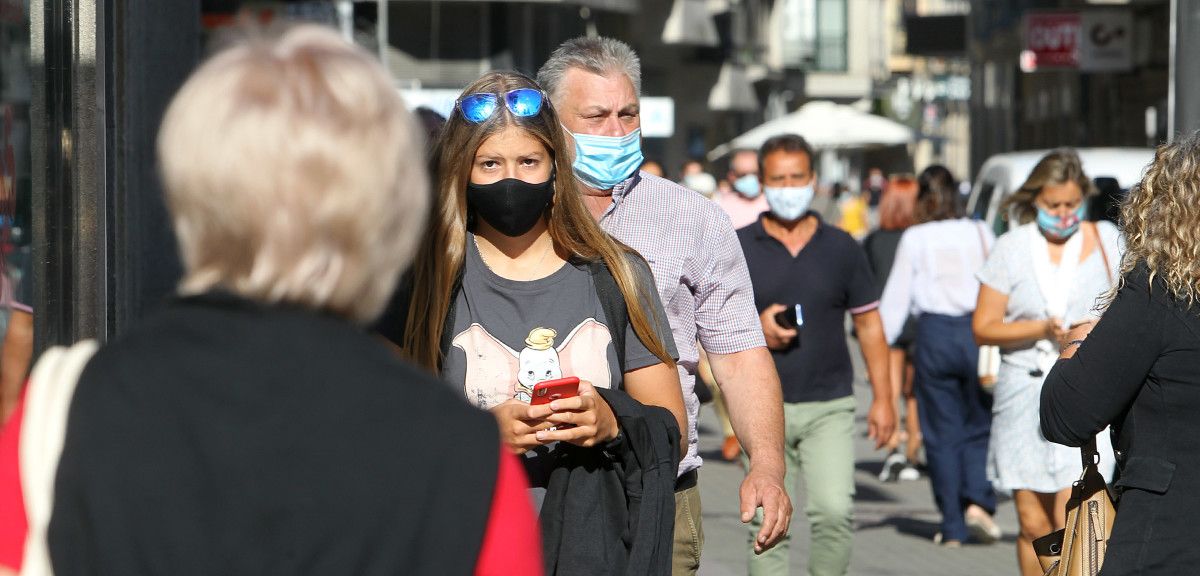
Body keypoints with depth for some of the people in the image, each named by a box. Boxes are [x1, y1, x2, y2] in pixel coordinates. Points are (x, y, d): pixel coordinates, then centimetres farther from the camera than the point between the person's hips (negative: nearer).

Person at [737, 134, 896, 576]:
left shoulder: (841, 248, 7)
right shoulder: (737, 249, 3)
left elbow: (868, 324, 10)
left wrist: (882, 398, 5)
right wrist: (755, 328, -15)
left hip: (830, 406, 0)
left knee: (835, 511, -15)